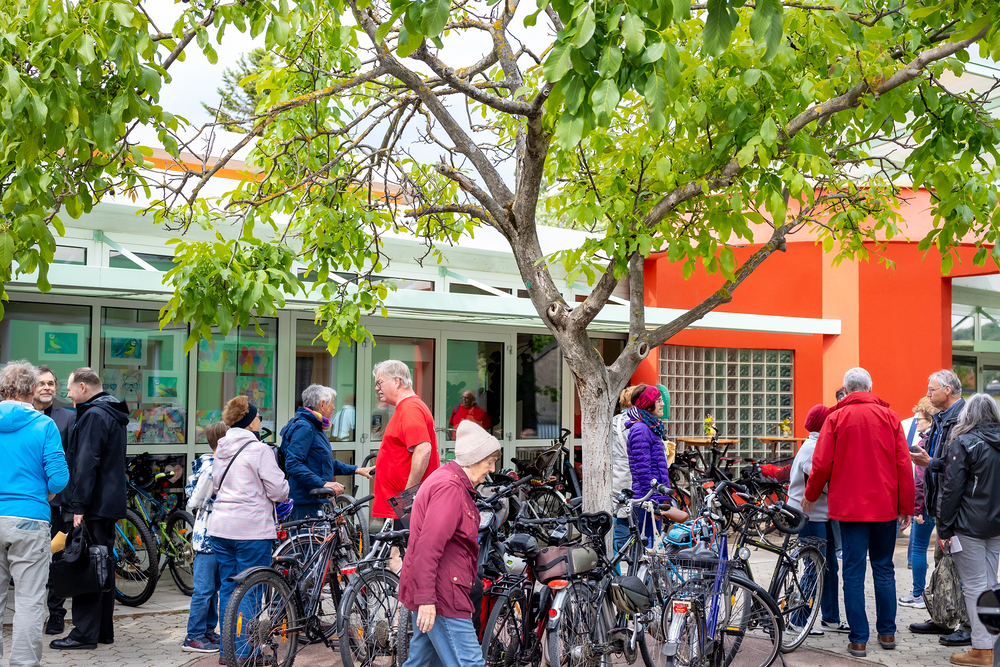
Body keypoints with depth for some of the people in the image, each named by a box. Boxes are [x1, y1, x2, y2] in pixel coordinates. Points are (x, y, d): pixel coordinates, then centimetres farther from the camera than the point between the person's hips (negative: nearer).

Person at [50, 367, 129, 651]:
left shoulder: (94, 415, -14)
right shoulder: (112, 414, 18)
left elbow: (86, 464, -21)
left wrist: (78, 506, -23)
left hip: (93, 508, -10)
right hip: (110, 504, 10)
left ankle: (84, 634, -3)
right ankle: (104, 630, 19)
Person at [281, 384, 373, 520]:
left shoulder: (315, 427, 21)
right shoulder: (303, 427, -13)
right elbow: (293, 465, -23)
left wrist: (356, 470, 26)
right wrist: (323, 483, -27)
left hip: (317, 502, 10)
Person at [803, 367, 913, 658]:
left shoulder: (837, 418, -3)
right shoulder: (889, 416, 2)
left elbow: (822, 464, -4)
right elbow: (903, 464, 1)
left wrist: (810, 496, 12)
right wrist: (906, 507, 8)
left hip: (850, 506, -2)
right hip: (885, 505, 2)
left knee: (854, 572, 1)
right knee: (884, 569, 14)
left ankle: (858, 639, 2)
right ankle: (887, 632, 19)